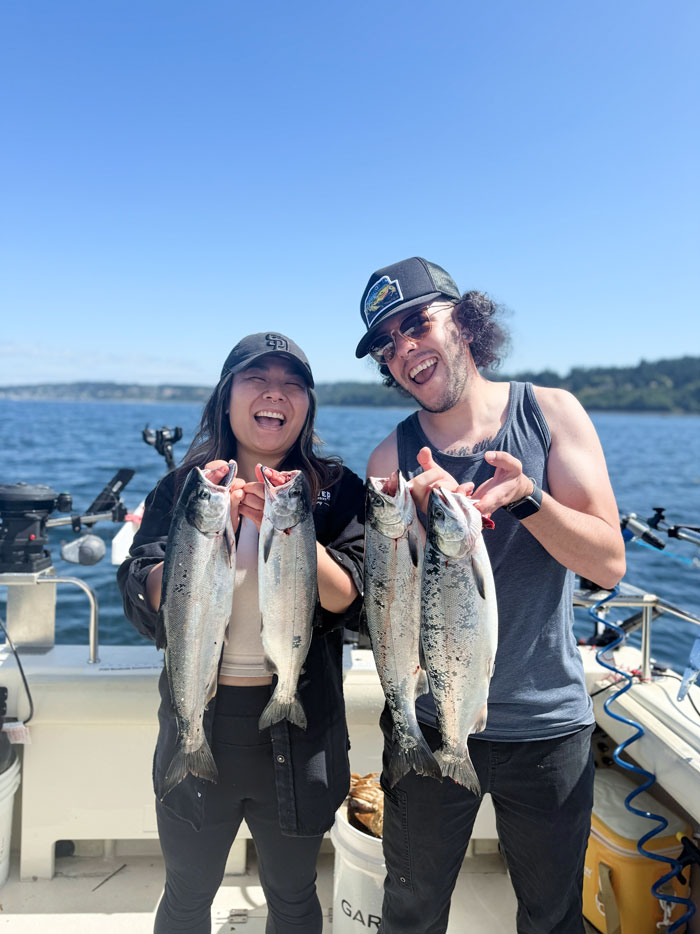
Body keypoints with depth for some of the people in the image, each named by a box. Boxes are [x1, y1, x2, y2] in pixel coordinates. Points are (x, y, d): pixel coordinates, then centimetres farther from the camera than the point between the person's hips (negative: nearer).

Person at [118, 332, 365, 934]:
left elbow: (349, 601, -15)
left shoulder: (337, 491, -5)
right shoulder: (181, 489, -2)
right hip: (199, 725, 1)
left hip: (298, 730, -1)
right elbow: (146, 607, -11)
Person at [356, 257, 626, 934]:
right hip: (428, 722, 1)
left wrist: (524, 495, -28)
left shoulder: (550, 413, -6)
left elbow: (608, 564, -12)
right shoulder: (392, 459, -5)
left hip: (548, 724, 0)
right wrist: (422, 521, -26)